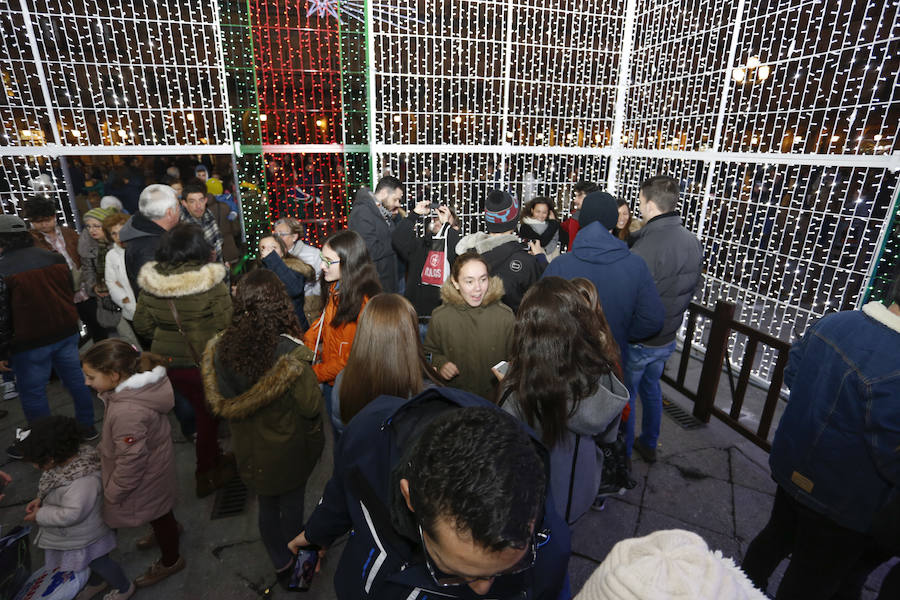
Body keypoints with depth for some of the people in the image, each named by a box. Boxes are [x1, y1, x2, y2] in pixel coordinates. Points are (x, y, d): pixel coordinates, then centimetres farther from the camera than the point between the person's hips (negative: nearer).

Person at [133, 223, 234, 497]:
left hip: (169, 362, 5)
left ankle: (212, 458, 42)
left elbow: (142, 324, 3)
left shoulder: (149, 281, -6)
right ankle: (206, 476, 31)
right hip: (205, 362, -5)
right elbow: (227, 323, -19)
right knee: (209, 414, 15)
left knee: (201, 410, 24)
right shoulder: (210, 281, -22)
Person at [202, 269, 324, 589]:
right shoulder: (289, 353, -31)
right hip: (289, 448, -4)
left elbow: (220, 403, -4)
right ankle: (297, 559, 45)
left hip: (249, 448, 4)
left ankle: (281, 564, 47)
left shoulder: (222, 348, -17)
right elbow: (312, 406, -22)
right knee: (292, 505, 21)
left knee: (267, 506, 25)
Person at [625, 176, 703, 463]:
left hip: (637, 341, -7)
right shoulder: (694, 242, -3)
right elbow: (692, 289, 9)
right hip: (668, 337, 8)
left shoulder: (646, 247, -30)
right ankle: (649, 444, 45)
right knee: (651, 387, 27)